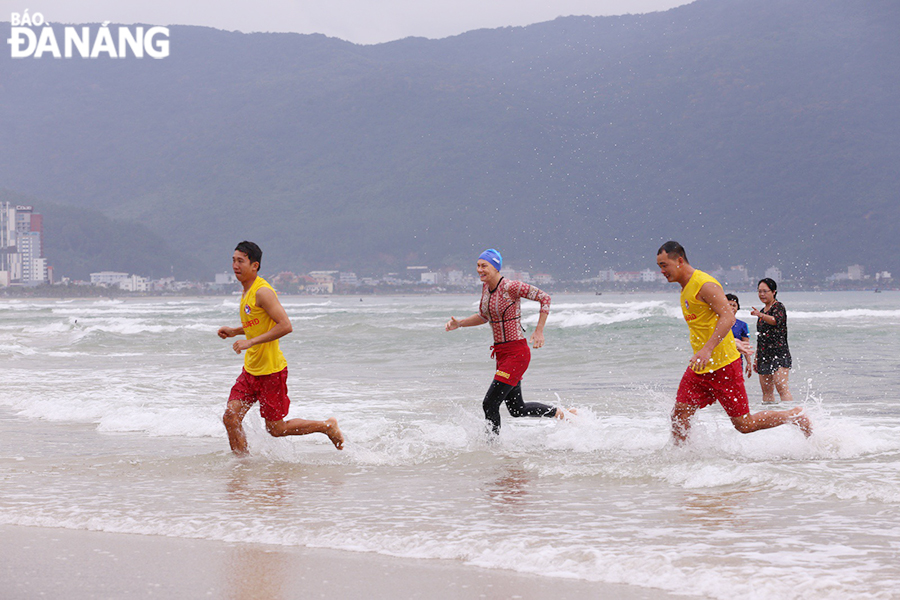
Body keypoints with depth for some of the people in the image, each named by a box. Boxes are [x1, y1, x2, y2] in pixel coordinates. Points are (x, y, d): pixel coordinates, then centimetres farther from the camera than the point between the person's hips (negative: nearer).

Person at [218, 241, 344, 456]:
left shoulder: (262, 292, -18)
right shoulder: (247, 291, 12)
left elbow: (285, 326, -26)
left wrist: (251, 341, -27)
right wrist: (235, 331, 13)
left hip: (271, 371, -8)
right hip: (251, 370, 8)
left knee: (276, 428, 2)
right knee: (231, 417, -3)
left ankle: (327, 426, 20)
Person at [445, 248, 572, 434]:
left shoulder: (510, 287, -18)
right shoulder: (485, 287, 8)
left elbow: (544, 298, -12)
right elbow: (484, 317, 22)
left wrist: (539, 331, -16)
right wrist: (459, 323, 8)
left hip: (516, 352, -9)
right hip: (501, 354, 9)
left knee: (490, 404, -12)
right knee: (517, 409, 17)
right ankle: (559, 413, 33)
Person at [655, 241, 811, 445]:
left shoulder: (705, 285, -16)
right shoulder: (686, 288, 13)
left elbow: (728, 317, -26)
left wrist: (707, 349, -36)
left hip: (722, 365, -8)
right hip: (699, 367, 9)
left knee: (744, 424, -1)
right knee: (679, 414, -4)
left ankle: (795, 415, 17)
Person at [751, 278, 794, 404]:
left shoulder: (778, 307, -4)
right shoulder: (763, 311, 19)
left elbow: (775, 320, -29)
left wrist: (760, 315, -47)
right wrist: (756, 358, 21)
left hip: (779, 353, -8)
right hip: (764, 356, 8)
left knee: (782, 388, -18)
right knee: (766, 391, 2)